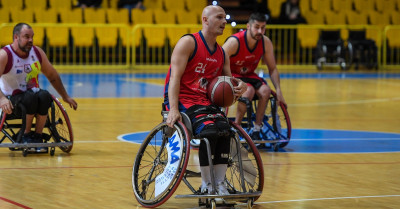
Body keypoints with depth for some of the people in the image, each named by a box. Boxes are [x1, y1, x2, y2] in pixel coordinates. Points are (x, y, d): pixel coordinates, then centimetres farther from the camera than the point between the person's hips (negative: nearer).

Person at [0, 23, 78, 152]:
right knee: (31, 97, -36)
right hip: (13, 100, -4)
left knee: (44, 96, -30)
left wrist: (65, 97, 20)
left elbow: (52, 76, 19)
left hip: (33, 95, 4)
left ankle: (37, 137, -17)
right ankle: (26, 135, -16)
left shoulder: (37, 52, 6)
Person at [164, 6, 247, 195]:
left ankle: (220, 186, -18)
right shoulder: (188, 43, -6)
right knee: (209, 130, -30)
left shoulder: (221, 54, 15)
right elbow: (175, 77, -13)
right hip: (182, 100, -6)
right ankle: (206, 186, -20)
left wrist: (239, 87, -6)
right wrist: (173, 110, -25)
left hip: (205, 101, 6)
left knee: (224, 130, -22)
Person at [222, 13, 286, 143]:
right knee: (249, 90, -34)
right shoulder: (234, 42, -25)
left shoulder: (266, 43, -10)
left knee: (265, 91, -24)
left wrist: (278, 90, -9)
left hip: (249, 75, 5)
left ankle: (256, 131, -14)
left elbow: (272, 69, 1)